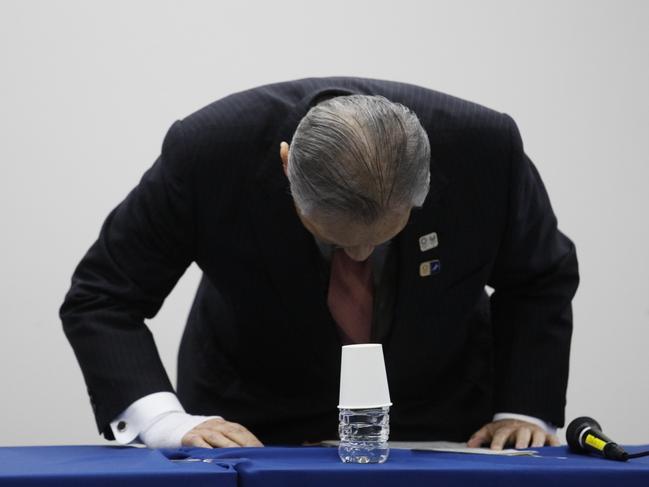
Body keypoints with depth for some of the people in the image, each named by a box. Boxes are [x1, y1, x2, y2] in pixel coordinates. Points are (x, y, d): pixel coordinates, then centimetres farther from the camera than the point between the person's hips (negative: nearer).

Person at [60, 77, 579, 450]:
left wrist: (524, 411, -14)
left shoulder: (483, 145, -25)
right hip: (257, 426, 0)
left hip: (437, 426, 1)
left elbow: (540, 280, -4)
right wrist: (169, 423, -30)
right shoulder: (210, 149, -28)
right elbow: (101, 300, -17)